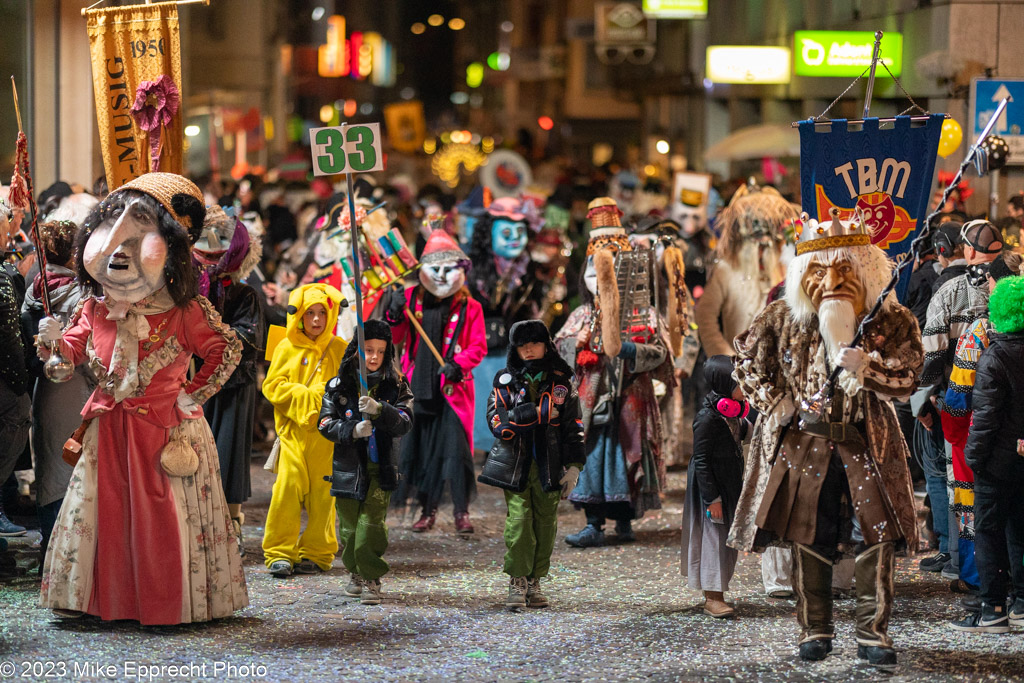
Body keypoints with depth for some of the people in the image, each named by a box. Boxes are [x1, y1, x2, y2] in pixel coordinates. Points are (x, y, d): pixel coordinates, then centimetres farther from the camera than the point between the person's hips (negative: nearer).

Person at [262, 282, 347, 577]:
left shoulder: (339, 350, 7)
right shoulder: (286, 349, 6)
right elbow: (272, 386, 2)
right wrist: (305, 396, -10)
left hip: (326, 433, 0)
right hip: (293, 430, 0)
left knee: (322, 492, 1)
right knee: (287, 487, -10)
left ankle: (316, 553, 12)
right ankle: (280, 552, -2)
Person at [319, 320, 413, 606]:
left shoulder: (396, 386, 2)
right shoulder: (340, 385, 3)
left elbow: (404, 423, -11)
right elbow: (325, 423, -2)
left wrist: (378, 410, -29)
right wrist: (351, 430, -20)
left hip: (380, 467, -2)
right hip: (348, 464, 2)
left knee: (372, 523, -13)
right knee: (349, 523, 7)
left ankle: (372, 579, -4)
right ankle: (356, 573, 28)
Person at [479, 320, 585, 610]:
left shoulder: (560, 382, 9)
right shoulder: (505, 380, 5)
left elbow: (573, 426, 9)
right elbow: (497, 421, -6)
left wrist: (573, 466, 2)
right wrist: (539, 413, -14)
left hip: (549, 463, 2)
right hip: (516, 463, -2)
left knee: (546, 522, 2)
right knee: (518, 520, -10)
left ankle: (534, 582, 11)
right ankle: (517, 583, -5)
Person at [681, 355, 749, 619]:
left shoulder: (733, 412, 6)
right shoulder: (707, 417, -20)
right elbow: (700, 460, -19)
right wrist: (712, 497, -20)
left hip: (730, 485, 9)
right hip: (711, 484, -9)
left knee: (727, 539, 12)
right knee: (714, 536, -5)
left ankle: (715, 595, 20)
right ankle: (713, 599, -1)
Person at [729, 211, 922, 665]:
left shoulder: (891, 322, -4)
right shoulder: (784, 319, -1)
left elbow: (907, 377, -11)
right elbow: (747, 360, 12)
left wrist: (866, 366, -29)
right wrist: (775, 402, 2)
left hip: (867, 443, -1)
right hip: (804, 443, 1)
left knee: (876, 536, -7)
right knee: (808, 538, 4)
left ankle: (873, 632, 4)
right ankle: (815, 631, 17)